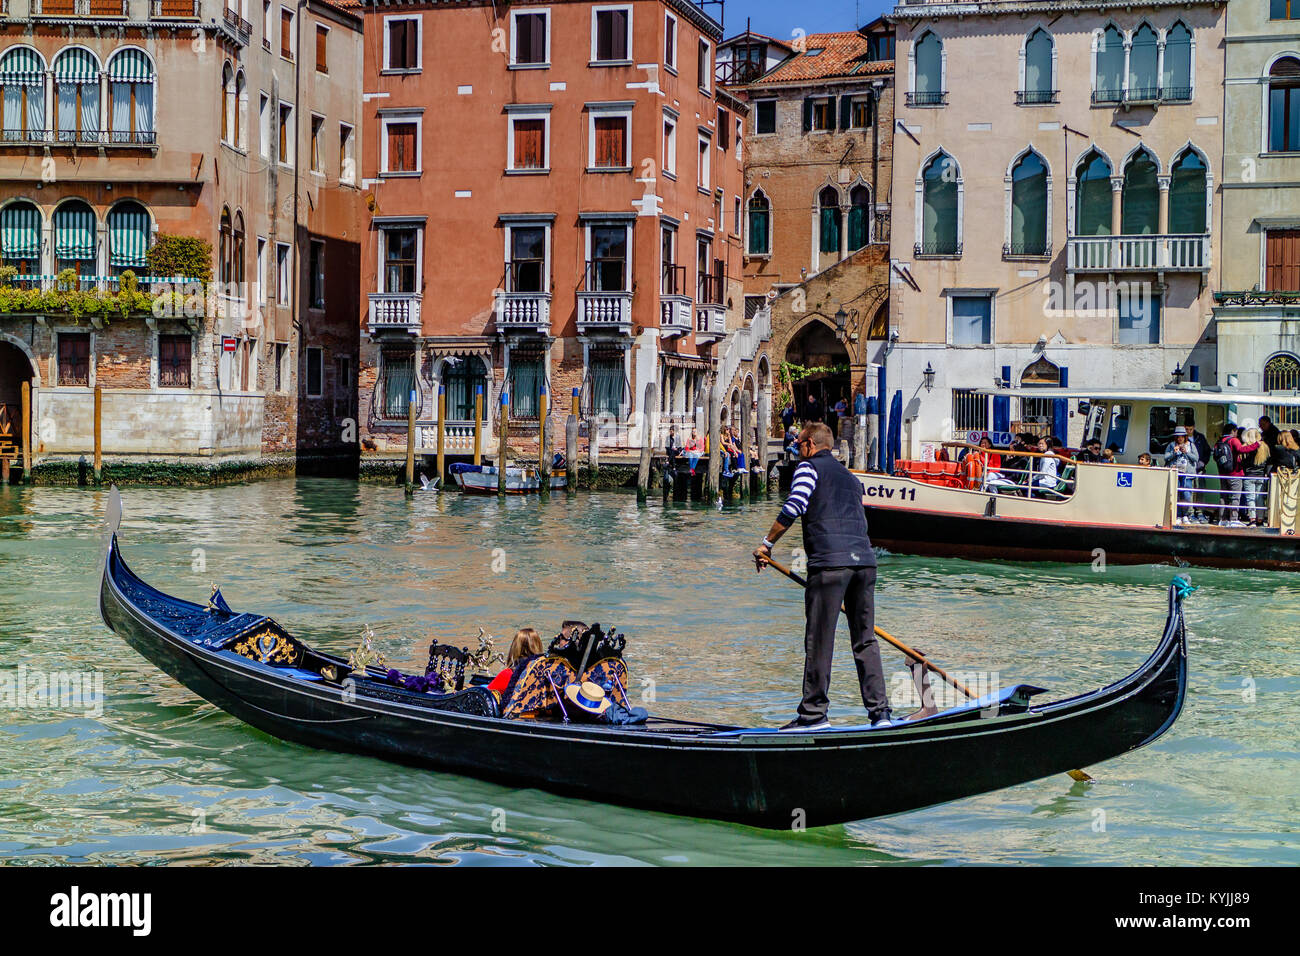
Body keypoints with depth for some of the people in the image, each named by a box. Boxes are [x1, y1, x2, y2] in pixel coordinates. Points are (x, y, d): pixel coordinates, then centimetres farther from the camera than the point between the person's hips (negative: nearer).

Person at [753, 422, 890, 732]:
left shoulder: (809, 467, 6)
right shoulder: (851, 478, 28)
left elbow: (793, 508, -9)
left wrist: (766, 544, -1)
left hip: (830, 561, -7)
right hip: (865, 559, 7)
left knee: (819, 642, -1)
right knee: (865, 640, 11)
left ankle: (814, 714, 2)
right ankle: (879, 711, 8)